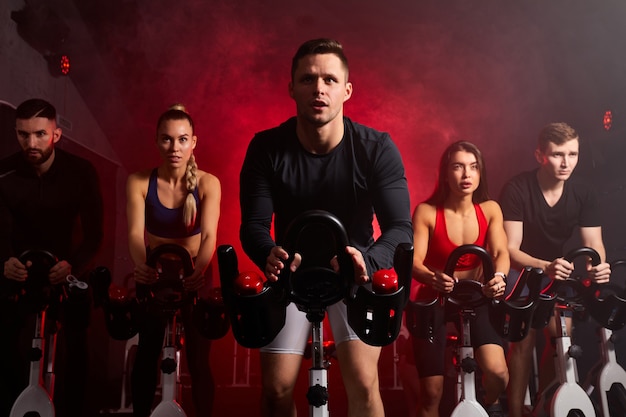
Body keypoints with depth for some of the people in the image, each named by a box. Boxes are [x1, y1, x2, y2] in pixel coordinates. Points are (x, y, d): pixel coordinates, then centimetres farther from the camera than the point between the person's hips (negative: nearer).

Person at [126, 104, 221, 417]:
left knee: (198, 359, 3)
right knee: (147, 354, 6)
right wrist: (143, 266, -43)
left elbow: (209, 235, -25)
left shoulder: (208, 184, -14)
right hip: (152, 277, 1)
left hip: (195, 277, -1)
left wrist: (198, 269, -45)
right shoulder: (139, 183, -12)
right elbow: (135, 233, -22)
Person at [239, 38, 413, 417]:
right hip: (293, 270, 1)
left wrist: (367, 261, -46)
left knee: (363, 383, -18)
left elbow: (400, 228, -23)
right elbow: (253, 224, -19)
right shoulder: (267, 148, -16)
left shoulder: (378, 149, -19)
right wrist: (270, 256, -43)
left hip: (353, 272, -1)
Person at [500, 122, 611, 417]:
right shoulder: (517, 189, -23)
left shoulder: (583, 194, -11)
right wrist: (545, 267, -46)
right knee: (525, 337, -19)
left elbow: (594, 245, -15)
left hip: (557, 272, 4)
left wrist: (598, 266, -39)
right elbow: (511, 249, -27)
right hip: (520, 270, -4)